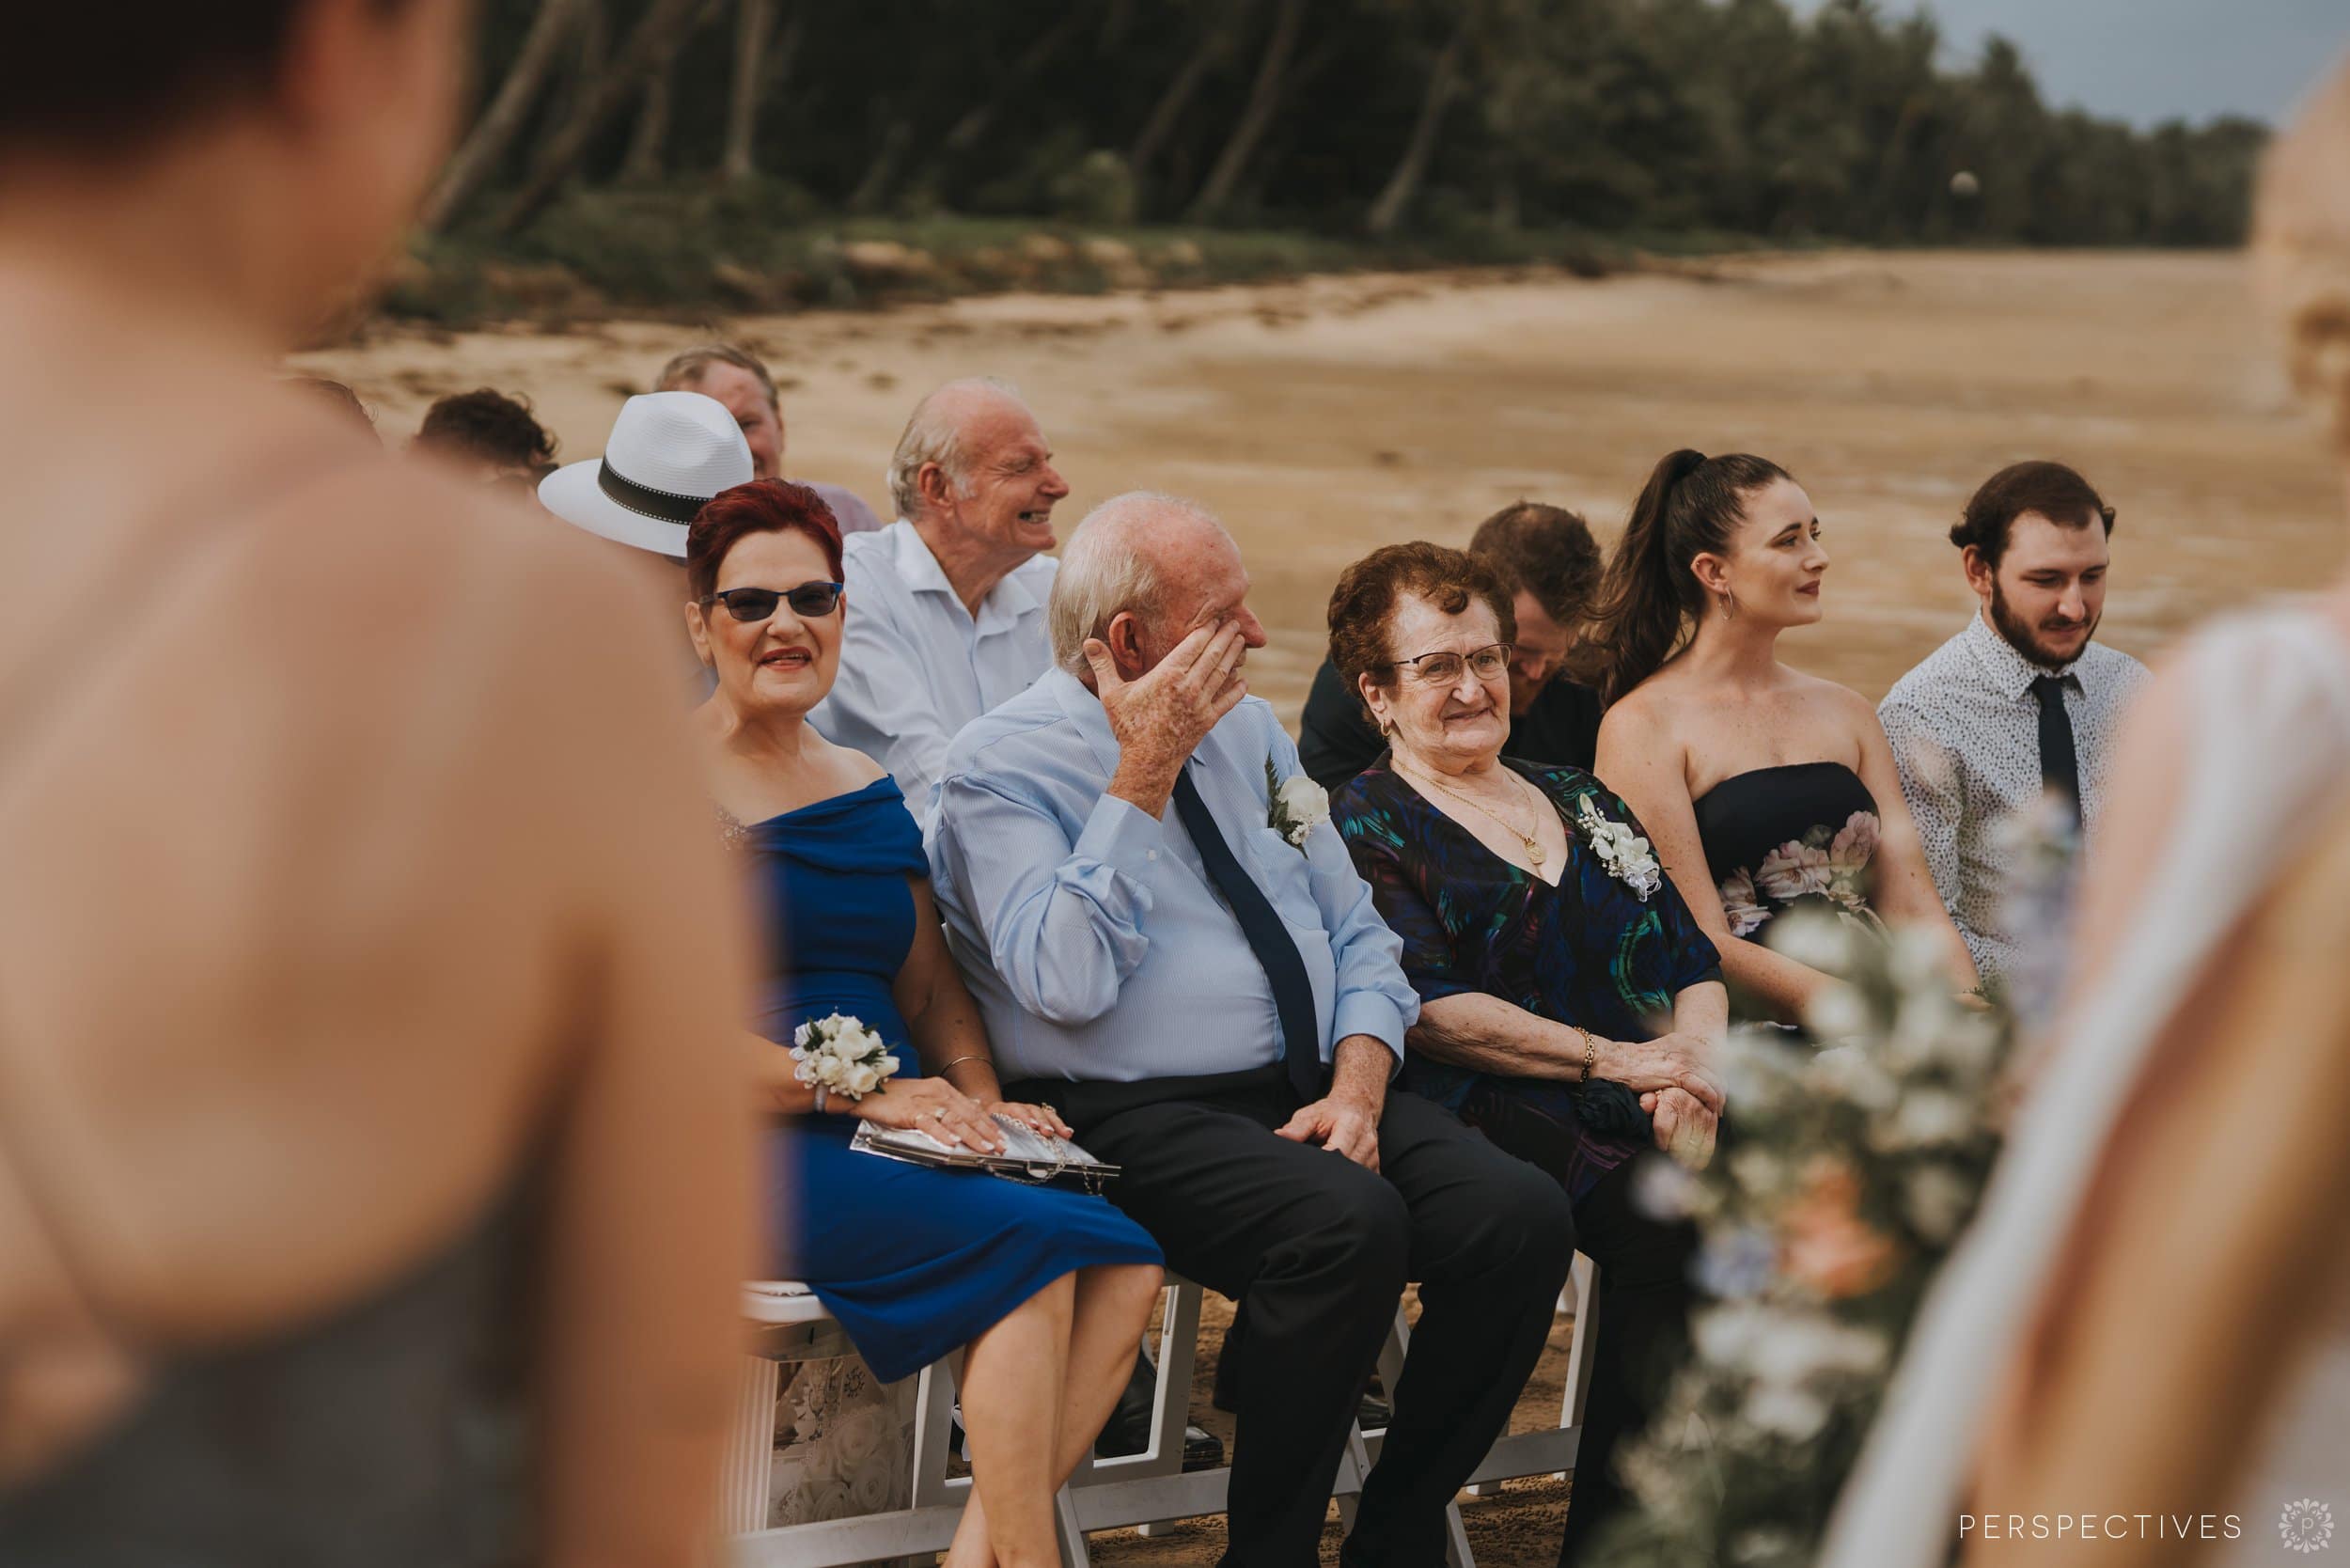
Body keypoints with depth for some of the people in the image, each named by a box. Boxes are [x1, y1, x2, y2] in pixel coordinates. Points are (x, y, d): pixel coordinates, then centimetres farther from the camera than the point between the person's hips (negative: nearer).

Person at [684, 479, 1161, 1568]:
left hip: (896, 1140, 7)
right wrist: (867, 1093, -16)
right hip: (741, 1150, -6)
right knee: (1032, 1244, -27)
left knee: (1125, 1261, -19)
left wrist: (984, 1106, 0)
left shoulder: (871, 793, 19)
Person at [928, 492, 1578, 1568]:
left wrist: (1356, 1090, -5)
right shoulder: (1002, 765, -4)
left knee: (1522, 1216, -18)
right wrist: (1145, 770, -16)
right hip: (1138, 1115, -6)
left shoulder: (1248, 728, 16)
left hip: (1315, 1090, 7)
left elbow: (1357, 935, 15)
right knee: (1348, 1223, -34)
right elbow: (1066, 984, -19)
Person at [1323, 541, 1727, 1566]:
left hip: (1643, 1109, 5)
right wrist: (1617, 1058, -13)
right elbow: (1426, 1009, -7)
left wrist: (1695, 1055, -4)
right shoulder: (1361, 826, 7)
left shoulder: (1579, 800, 26)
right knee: (1675, 1222, -33)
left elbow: (1695, 960, 20)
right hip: (1491, 1116, -5)